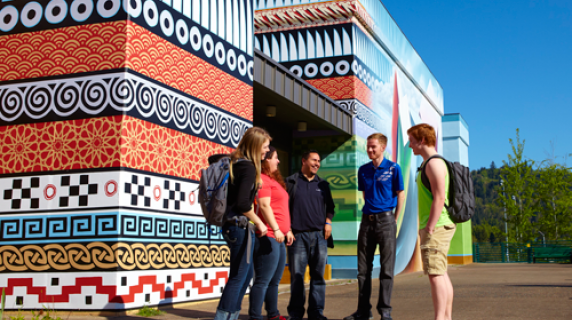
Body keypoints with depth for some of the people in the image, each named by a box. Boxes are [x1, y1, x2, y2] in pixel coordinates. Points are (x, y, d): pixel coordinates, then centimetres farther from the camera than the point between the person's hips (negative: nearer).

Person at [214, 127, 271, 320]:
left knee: (247, 273, 19)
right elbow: (242, 203, -24)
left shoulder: (235, 162, 11)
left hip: (231, 224, 10)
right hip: (240, 226, -10)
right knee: (238, 276, -3)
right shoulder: (248, 167, -16)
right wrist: (259, 223, -13)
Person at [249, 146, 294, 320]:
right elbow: (264, 206, -18)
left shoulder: (274, 180, 23)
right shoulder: (263, 179, -9)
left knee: (274, 280, 13)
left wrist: (287, 230, 23)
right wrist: (275, 229, -22)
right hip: (268, 236, -10)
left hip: (278, 237, 10)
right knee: (263, 280, -10)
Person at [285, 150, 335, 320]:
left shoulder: (323, 185, 18)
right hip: (297, 235, -3)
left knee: (318, 276, 3)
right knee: (296, 276, -1)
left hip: (319, 235, 3)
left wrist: (328, 221, 5)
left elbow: (330, 206, 23)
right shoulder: (290, 182, 6)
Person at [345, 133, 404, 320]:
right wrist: (370, 210, 14)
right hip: (367, 220, 5)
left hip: (386, 220, -4)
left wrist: (394, 220, -1)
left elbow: (400, 195, -1)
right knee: (363, 268, 7)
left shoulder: (393, 168, -4)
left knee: (386, 268, -1)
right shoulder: (363, 170, 8)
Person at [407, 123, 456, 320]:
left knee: (435, 274, -11)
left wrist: (430, 228, -20)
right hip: (438, 228, 10)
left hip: (436, 227, -10)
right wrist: (425, 229, 19)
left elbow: (439, 198, -19)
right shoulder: (430, 164, 20)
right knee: (441, 274, 12)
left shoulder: (434, 163, -12)